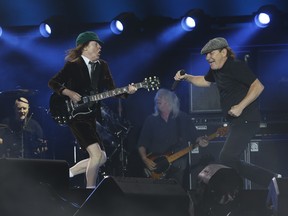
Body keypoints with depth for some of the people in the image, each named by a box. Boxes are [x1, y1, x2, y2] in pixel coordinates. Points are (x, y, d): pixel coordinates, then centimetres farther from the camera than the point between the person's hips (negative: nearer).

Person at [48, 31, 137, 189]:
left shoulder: (102, 66, 11)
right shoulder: (73, 66, -5)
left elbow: (111, 89, 7)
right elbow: (53, 83, -4)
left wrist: (126, 91, -12)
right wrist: (69, 93, -18)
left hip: (92, 116, 8)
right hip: (76, 115, -8)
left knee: (101, 158, 8)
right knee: (96, 154, -19)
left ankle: (67, 174, 19)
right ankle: (90, 189, -6)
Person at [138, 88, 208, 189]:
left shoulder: (182, 118, 6)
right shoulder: (151, 120, 7)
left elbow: (193, 137, 8)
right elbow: (142, 144, 8)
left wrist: (199, 141, -14)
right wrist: (145, 159, -7)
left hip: (178, 166, 0)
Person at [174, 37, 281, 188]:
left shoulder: (236, 66, -15)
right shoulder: (216, 69, 12)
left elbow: (258, 86, -19)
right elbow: (205, 81, 31)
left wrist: (240, 107, -23)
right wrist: (186, 77, 15)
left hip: (246, 120, -10)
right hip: (236, 122, 10)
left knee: (226, 159, -16)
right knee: (231, 161, 11)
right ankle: (272, 180, 14)